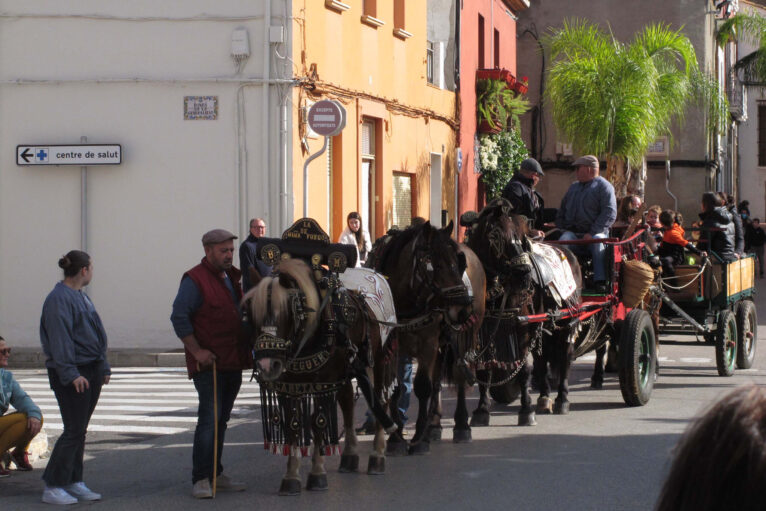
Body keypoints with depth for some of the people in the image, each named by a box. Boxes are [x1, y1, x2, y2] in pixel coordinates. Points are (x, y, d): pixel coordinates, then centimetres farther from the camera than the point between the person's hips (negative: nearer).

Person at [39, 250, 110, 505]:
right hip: (72, 373, -9)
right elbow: (59, 338, -19)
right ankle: (52, 487, -5)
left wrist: (103, 367, 17)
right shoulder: (59, 298, -14)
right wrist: (71, 373, -23)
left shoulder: (82, 297, 16)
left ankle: (74, 482, 16)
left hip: (91, 371, 9)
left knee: (80, 430, 11)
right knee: (74, 431, -9)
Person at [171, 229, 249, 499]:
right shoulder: (195, 280, -11)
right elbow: (179, 318, -16)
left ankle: (216, 474, 23)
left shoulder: (232, 277, 15)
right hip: (208, 363, -8)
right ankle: (201, 479, -7)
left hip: (233, 363, 8)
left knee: (221, 421, 14)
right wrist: (197, 350, -20)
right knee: (209, 421, -11)